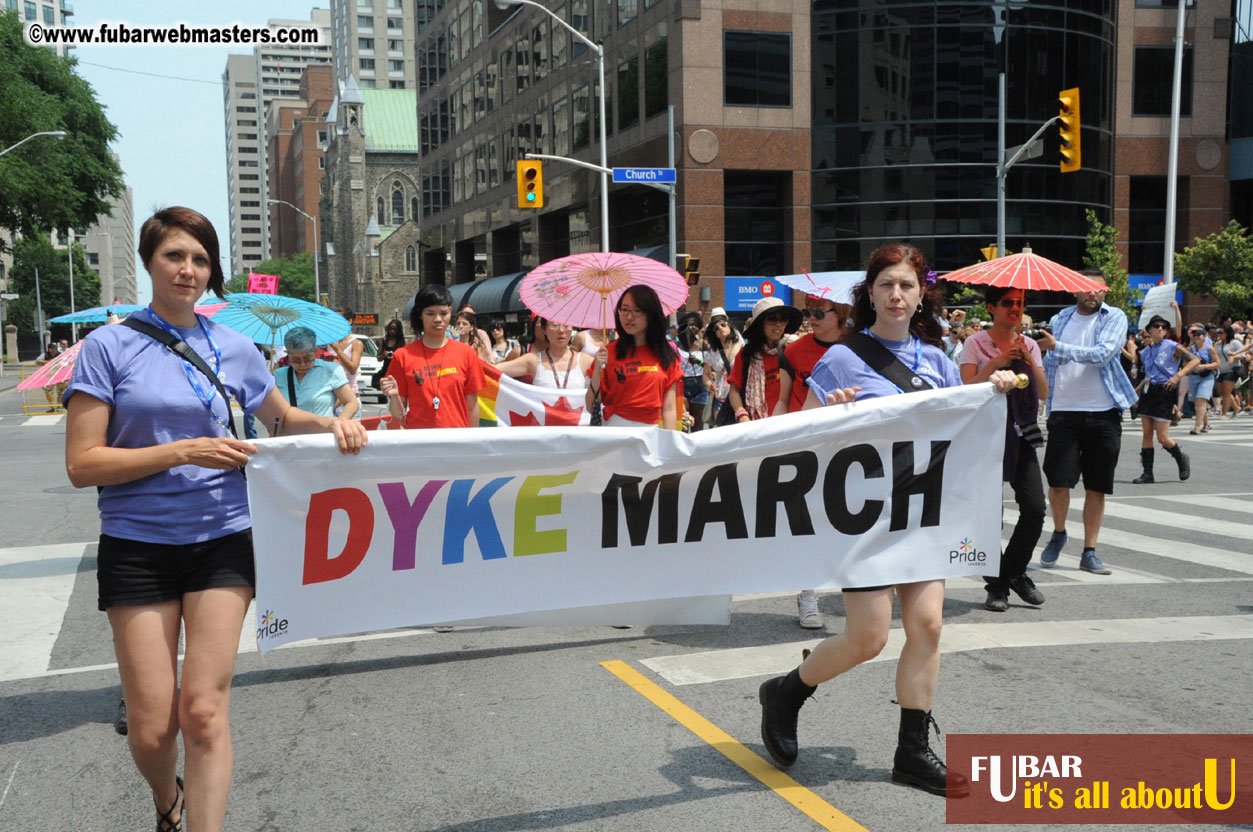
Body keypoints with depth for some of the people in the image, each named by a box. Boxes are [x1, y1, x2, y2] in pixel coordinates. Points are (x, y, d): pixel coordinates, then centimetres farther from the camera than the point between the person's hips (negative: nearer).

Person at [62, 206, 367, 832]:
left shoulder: (234, 349, 8)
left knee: (204, 711, -7)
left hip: (222, 542, 2)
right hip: (137, 547, -1)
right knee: (152, 728, 0)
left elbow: (282, 419, 24)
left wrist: (332, 424, 4)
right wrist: (185, 452, -16)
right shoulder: (109, 347, -1)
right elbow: (82, 464, -7)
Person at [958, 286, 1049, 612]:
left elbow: (1044, 394, 5)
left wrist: (1029, 361, -8)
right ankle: (996, 585, 8)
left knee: (1035, 508, -6)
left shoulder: (1029, 345, 13)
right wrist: (996, 362, -17)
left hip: (1021, 433, 4)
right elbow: (967, 389, -9)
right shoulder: (976, 344, 1)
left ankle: (1015, 571, 16)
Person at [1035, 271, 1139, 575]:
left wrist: (1058, 347, -21)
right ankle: (1058, 532, 20)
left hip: (1103, 413, -1)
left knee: (1097, 487, 4)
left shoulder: (1114, 317, 1)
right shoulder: (1060, 319, 12)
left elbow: (1102, 354, -17)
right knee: (1058, 480, -7)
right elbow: (1047, 364, 20)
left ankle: (1089, 552, 14)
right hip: (1064, 411, 1)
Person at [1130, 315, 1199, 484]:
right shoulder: (1145, 352, 13)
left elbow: (1195, 360, -10)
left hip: (1165, 392, -6)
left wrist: (1178, 375, -20)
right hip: (1148, 392, 6)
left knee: (1162, 438, -6)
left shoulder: (1173, 347, -4)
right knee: (1146, 434, 2)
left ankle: (1182, 459, 23)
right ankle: (1147, 473, 8)